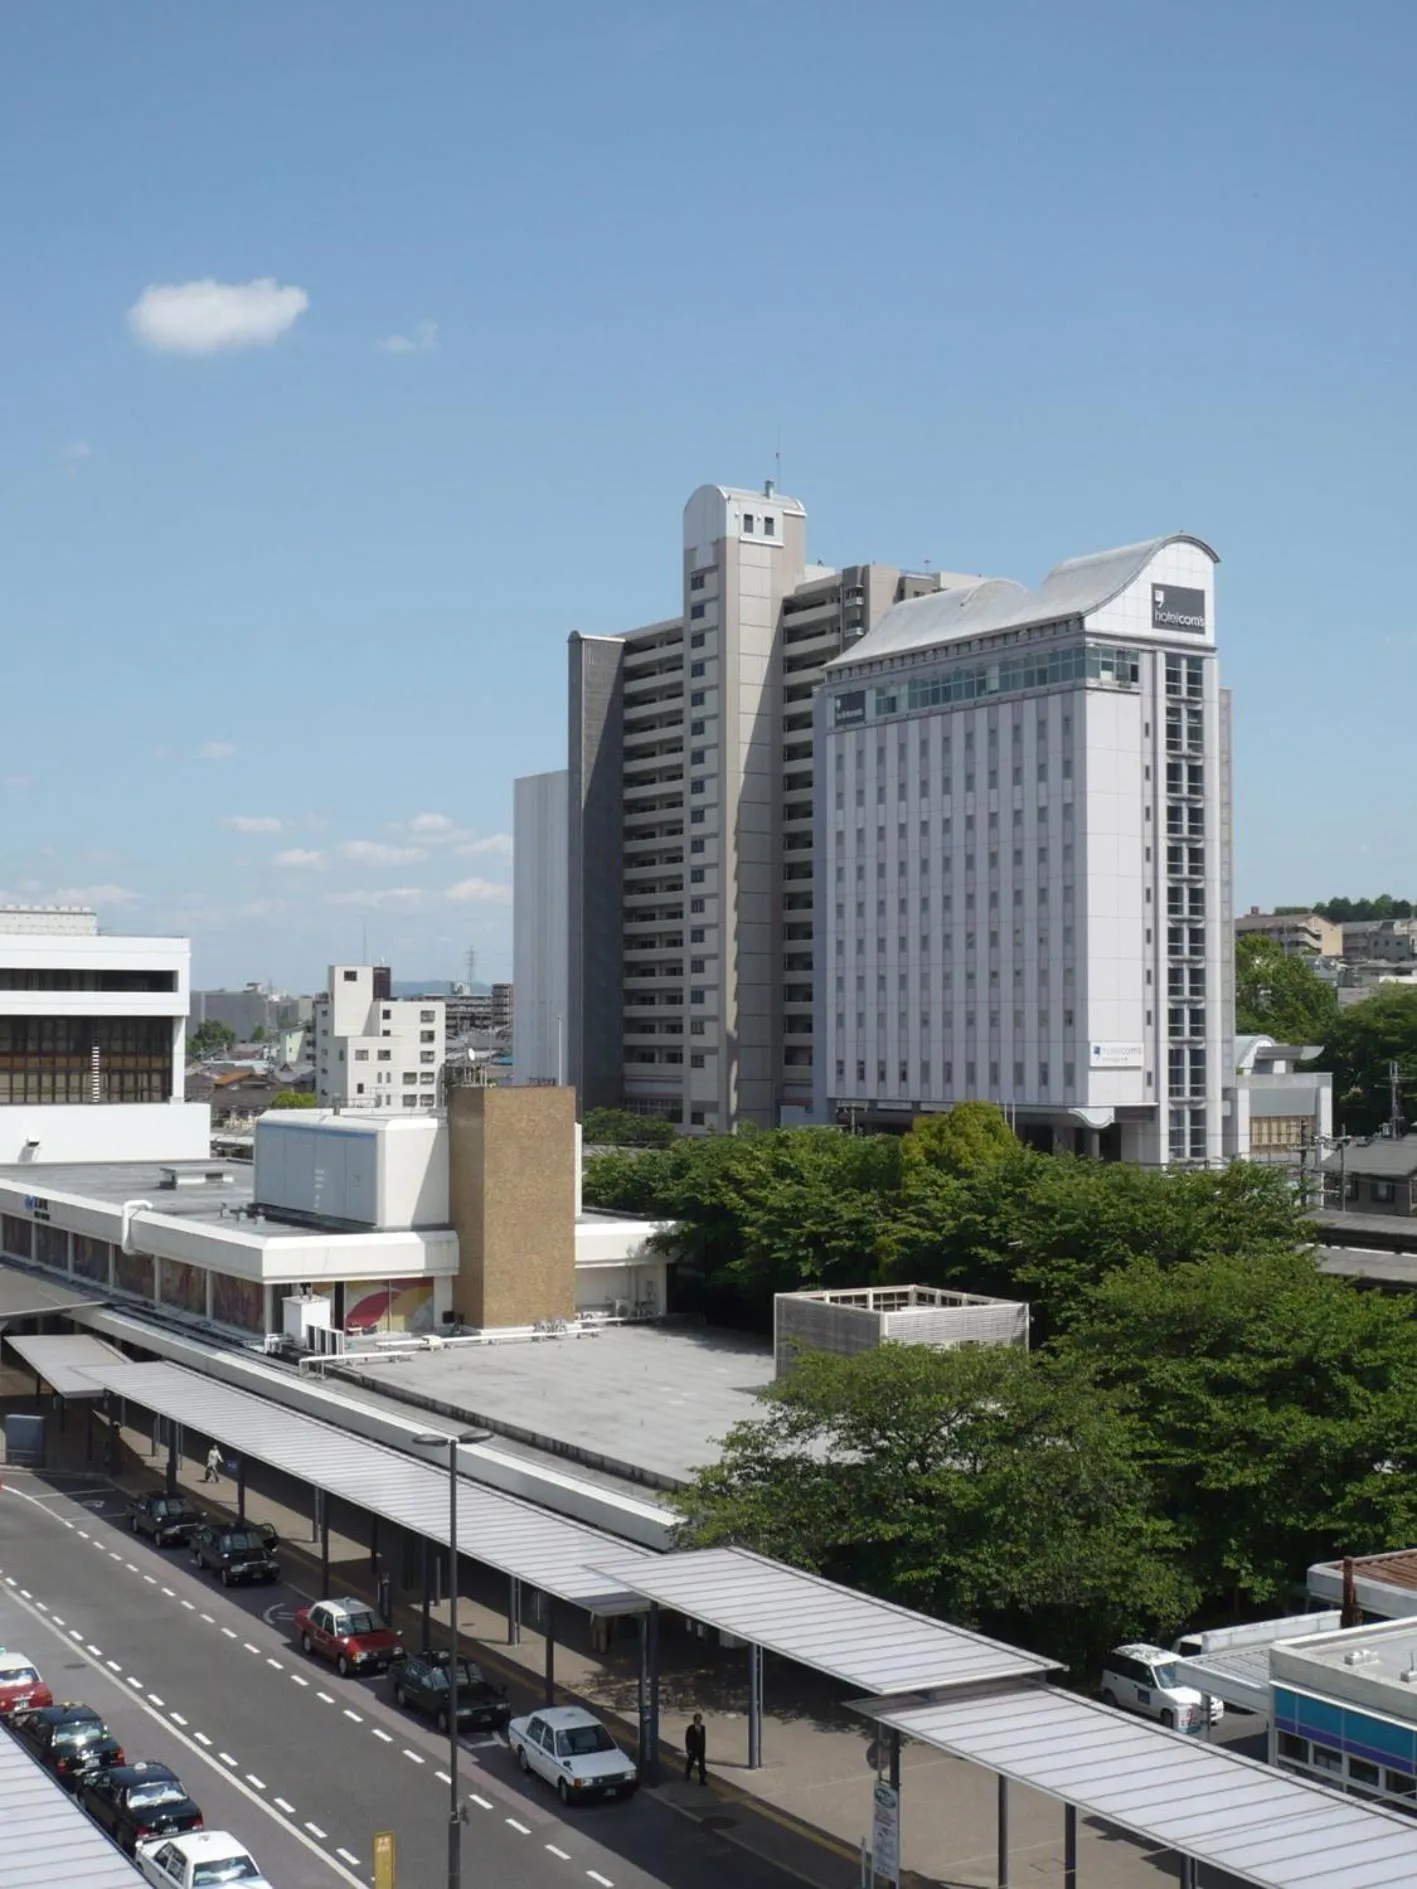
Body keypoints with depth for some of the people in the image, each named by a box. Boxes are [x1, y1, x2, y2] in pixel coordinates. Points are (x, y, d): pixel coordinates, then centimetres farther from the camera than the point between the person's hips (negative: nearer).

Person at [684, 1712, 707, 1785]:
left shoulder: (702, 1728, 2)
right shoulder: (690, 1728, -10)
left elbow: (704, 1739, 5)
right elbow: (687, 1739, -9)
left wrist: (704, 1749, 5)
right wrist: (688, 1749, -13)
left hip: (701, 1750, 3)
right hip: (693, 1750, -3)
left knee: (702, 1764, -2)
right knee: (690, 1763, 13)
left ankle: (702, 1780, -2)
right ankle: (687, 1776, 34)